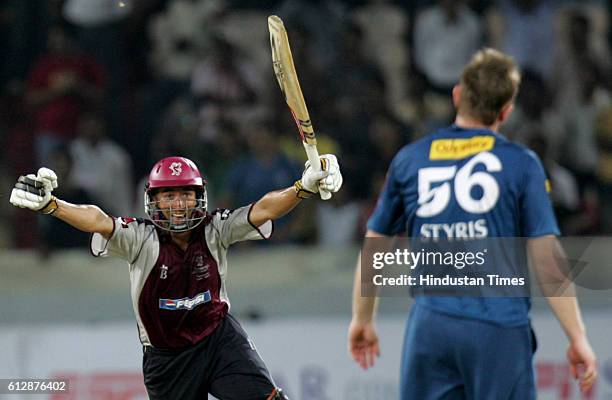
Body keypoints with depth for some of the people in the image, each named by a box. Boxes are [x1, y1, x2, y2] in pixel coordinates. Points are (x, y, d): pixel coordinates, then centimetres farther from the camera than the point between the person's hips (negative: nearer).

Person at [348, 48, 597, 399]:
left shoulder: (409, 160, 9)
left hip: (429, 327, 3)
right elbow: (546, 257, -5)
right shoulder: (521, 164, 0)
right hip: (500, 330, -3)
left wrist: (363, 319, 29)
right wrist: (578, 338, 0)